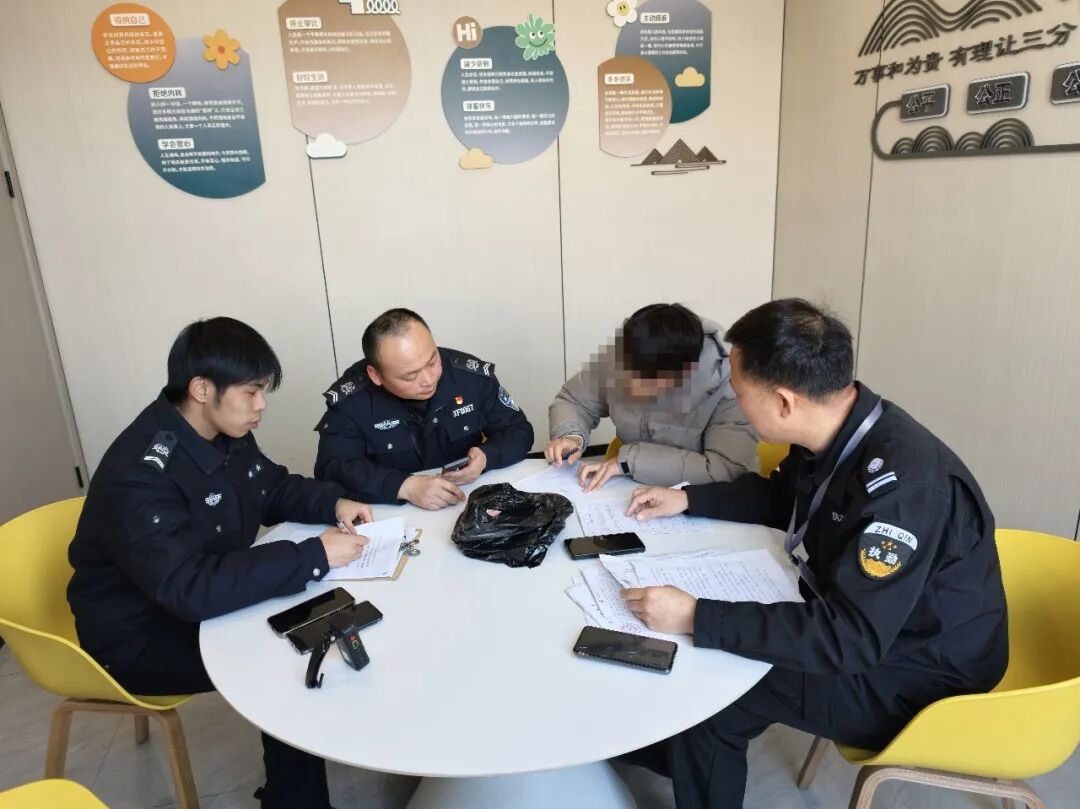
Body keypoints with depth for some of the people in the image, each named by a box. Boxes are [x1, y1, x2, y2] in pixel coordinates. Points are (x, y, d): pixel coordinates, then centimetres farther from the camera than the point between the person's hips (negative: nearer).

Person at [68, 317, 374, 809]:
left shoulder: (226, 433, -6)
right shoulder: (140, 475, -32)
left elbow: (274, 489, 9)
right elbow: (191, 590, -40)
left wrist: (333, 502, -12)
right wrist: (313, 556, -38)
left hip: (211, 598, 8)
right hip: (143, 635, -8)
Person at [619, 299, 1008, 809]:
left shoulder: (902, 483, -34)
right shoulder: (837, 429, -8)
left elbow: (849, 637, -34)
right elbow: (781, 497, 12)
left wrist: (697, 617, -36)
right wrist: (688, 500, 2)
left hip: (917, 675, -8)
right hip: (862, 618, 8)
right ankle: (666, 751, 31)